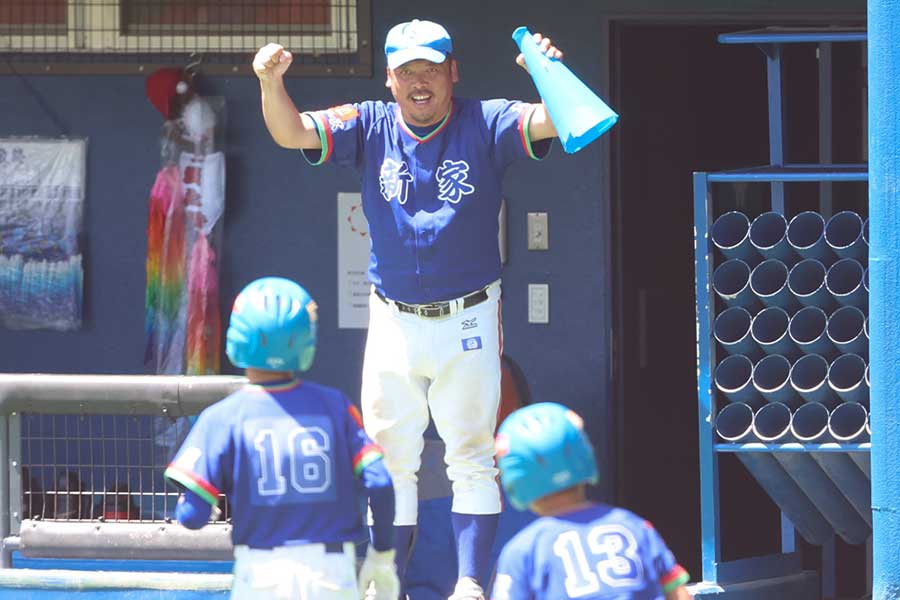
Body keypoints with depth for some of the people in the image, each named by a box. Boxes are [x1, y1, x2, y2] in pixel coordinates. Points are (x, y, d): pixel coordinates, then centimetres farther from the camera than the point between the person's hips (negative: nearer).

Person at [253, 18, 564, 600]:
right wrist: (271, 82, -33)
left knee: (471, 456, 1)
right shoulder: (370, 127, 0)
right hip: (394, 323, 2)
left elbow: (553, 120, -22)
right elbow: (292, 132, -12)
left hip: (468, 322, -2)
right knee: (388, 458, 6)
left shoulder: (486, 125, -6)